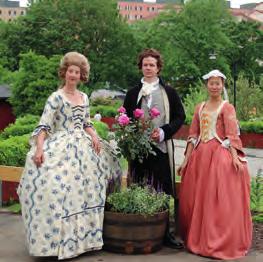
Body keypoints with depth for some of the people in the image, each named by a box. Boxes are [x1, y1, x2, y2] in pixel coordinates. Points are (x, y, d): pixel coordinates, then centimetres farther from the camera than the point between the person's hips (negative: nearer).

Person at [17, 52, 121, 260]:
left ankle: (81, 235, 19)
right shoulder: (56, 97, -5)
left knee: (84, 188, 7)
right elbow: (44, 125, -13)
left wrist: (94, 137, 0)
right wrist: (39, 148, -25)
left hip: (83, 147, 6)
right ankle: (60, 238, -4)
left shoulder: (84, 97, 12)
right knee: (57, 189, -15)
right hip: (61, 148, -6)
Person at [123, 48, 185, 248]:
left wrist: (163, 132, -8)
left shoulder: (169, 92, 8)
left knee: (162, 189, 0)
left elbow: (180, 116, 6)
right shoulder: (133, 93, 11)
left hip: (162, 147, -1)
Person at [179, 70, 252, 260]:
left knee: (220, 201, -5)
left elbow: (232, 135, -7)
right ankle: (198, 239, 20)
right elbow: (193, 136, 13)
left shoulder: (227, 107, 1)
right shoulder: (200, 108, 14)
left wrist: (235, 157, -19)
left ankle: (221, 243, 4)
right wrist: (186, 160, 9)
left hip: (220, 155, -5)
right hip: (200, 156, 5)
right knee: (196, 199, 7)